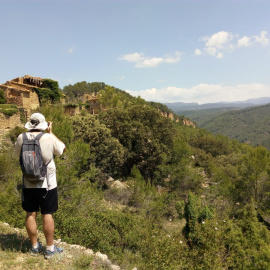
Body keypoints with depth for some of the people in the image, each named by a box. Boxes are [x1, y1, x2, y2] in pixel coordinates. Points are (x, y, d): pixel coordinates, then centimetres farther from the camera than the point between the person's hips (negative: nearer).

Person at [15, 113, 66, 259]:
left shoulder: (21, 138, -5)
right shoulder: (49, 138, -14)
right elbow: (63, 149, 3)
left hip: (28, 183, 3)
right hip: (47, 183, -3)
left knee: (30, 214, 13)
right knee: (47, 215, 5)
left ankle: (35, 246, 26)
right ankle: (50, 249, 15)